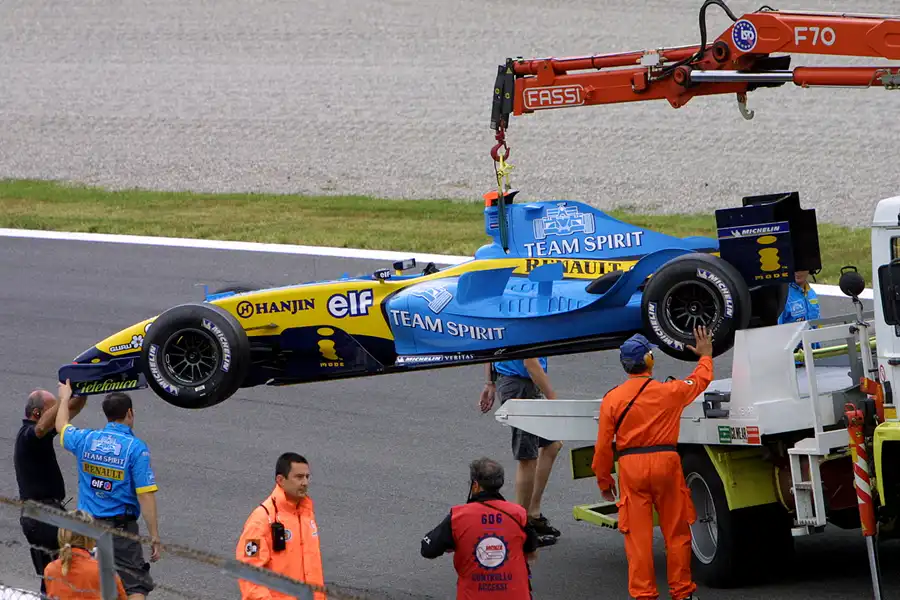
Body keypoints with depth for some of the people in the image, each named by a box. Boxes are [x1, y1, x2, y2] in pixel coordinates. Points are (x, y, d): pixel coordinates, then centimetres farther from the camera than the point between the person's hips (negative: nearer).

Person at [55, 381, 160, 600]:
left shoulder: (85, 440, 1)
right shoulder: (136, 448, -13)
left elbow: (62, 426, 26)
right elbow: (145, 496, -16)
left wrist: (65, 397, 43)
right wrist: (154, 536, -12)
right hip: (121, 530, -5)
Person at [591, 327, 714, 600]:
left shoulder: (612, 399, -3)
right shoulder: (669, 392, -3)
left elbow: (603, 446, 0)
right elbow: (701, 380, 18)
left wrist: (604, 481, 12)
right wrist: (705, 355, 37)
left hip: (631, 466, 0)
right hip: (665, 462, 0)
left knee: (638, 535, 3)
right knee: (676, 531, 10)